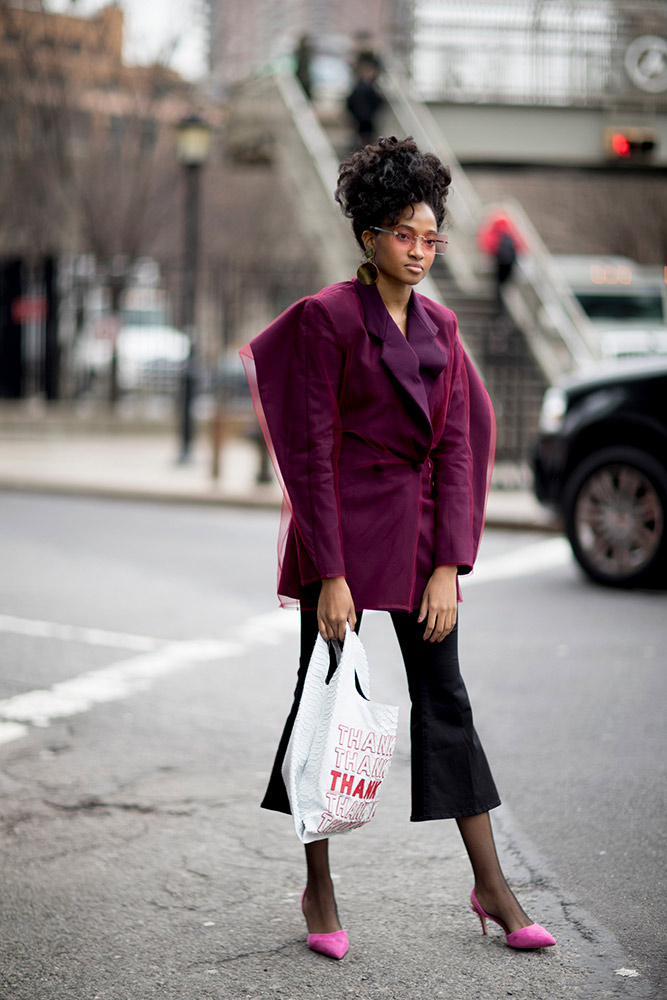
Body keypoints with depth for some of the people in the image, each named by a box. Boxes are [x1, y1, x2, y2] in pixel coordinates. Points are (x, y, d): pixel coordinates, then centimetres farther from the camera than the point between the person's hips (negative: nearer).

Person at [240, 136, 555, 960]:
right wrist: (329, 577, -16)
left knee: (444, 698, 8)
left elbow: (455, 446, 6)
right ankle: (319, 892, 16)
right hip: (342, 529, -5)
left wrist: (447, 567, -3)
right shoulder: (328, 317, -9)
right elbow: (312, 452, -12)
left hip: (421, 530, 5)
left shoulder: (439, 326, 8)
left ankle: (491, 887, 15)